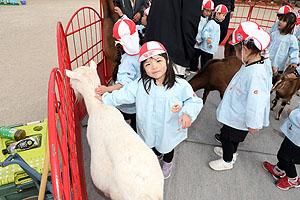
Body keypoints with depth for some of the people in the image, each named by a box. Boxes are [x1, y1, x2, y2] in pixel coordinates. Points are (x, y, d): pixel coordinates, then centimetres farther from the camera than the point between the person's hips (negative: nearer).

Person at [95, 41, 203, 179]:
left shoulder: (181, 85, -26)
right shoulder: (140, 85, -20)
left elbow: (194, 101, -14)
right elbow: (123, 95, -8)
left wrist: (188, 113, -31)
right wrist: (105, 99, -4)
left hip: (169, 132, -1)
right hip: (148, 130, 2)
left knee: (167, 148, 29)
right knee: (152, 147, 33)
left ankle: (167, 164, 65)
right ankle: (157, 155, 70)